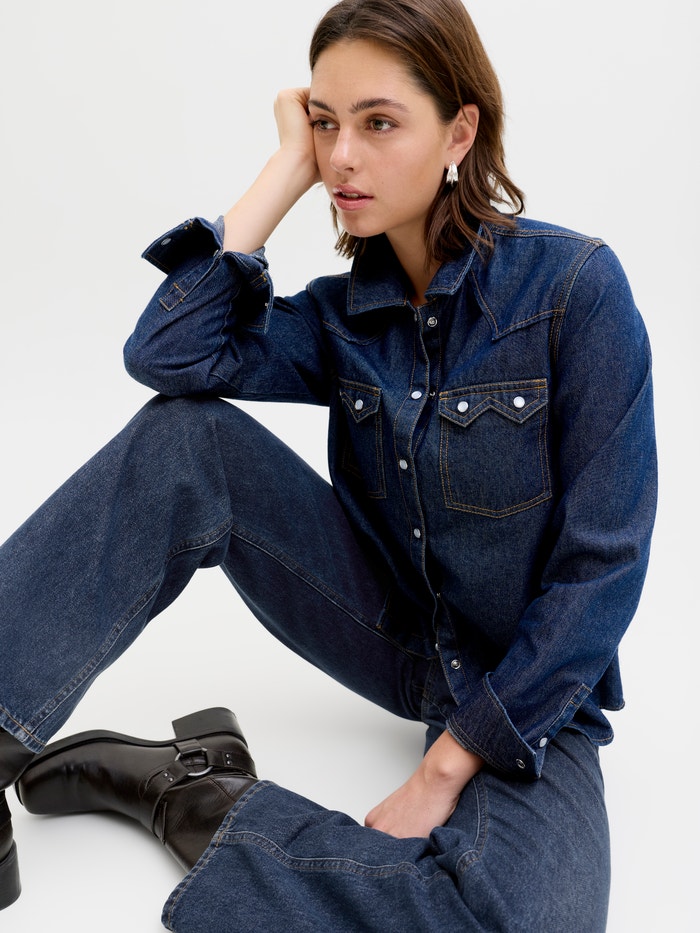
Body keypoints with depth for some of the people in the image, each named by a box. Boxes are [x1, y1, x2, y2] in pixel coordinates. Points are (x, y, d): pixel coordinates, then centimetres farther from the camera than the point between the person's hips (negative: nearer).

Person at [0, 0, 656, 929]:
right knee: (189, 438, -18)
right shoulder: (344, 312, -1)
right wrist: (287, 167, -14)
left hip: (528, 684, -3)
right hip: (393, 632, 4)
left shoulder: (574, 284, -16)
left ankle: (187, 792, -20)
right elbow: (168, 355, -18)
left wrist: (450, 761, -18)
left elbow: (604, 562, -17)